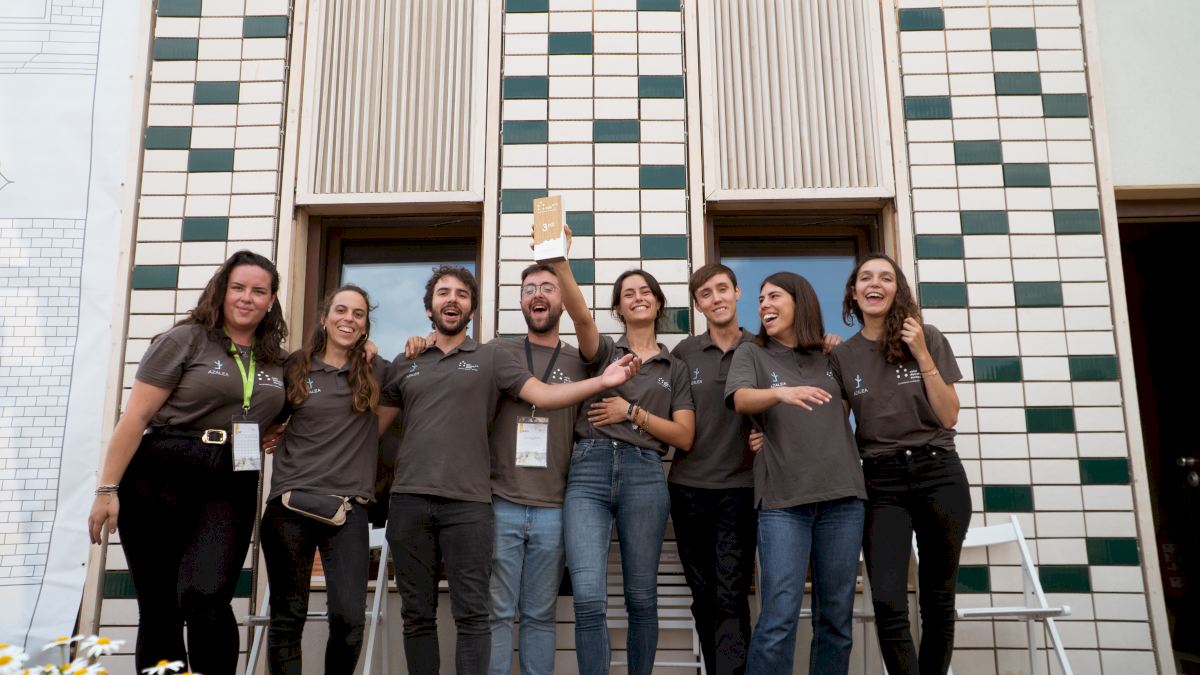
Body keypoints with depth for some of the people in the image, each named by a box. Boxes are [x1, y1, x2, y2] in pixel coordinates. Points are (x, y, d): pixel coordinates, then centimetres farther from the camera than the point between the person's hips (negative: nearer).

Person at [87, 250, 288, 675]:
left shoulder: (276, 360, 11)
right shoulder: (185, 340, -1)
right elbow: (135, 417, -4)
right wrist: (107, 489, -9)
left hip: (231, 488, 2)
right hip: (160, 479, -2)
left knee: (206, 596, -18)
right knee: (160, 609, 3)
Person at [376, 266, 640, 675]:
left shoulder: (491, 359, 8)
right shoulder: (404, 364, 15)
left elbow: (544, 395, -3)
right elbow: (374, 424, 18)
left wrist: (602, 382, -17)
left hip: (468, 504, -2)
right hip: (409, 500, 2)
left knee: (472, 616, -1)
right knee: (417, 615, 10)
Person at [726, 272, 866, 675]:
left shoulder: (831, 356, 14)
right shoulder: (751, 354, 7)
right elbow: (741, 400, -15)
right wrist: (779, 392, -33)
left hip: (842, 495, 3)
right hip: (782, 498, -3)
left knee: (836, 616, 7)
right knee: (779, 617, -10)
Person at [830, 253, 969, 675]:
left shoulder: (928, 339, 2)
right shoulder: (843, 356, 5)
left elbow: (948, 417, -3)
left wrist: (922, 356, -11)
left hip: (938, 473, 0)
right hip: (881, 482, 1)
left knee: (938, 601, 8)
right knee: (888, 605, -11)